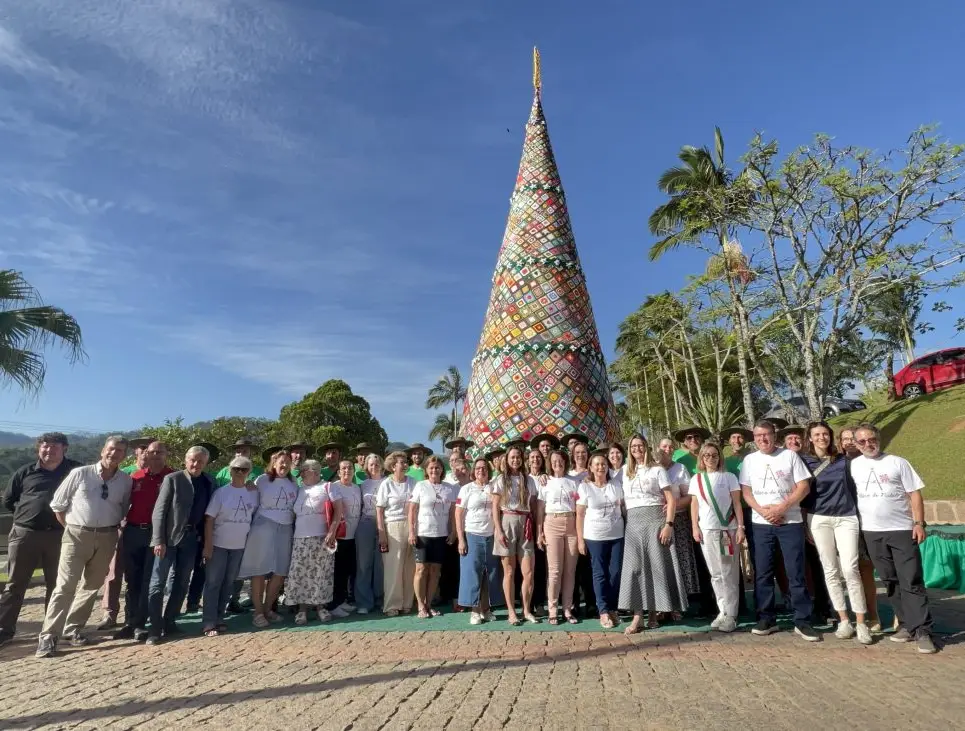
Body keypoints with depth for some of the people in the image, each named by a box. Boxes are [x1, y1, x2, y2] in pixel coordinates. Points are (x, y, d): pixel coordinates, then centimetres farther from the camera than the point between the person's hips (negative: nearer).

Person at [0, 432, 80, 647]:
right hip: (24, 533, 1)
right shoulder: (25, 472, 3)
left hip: (58, 535, 0)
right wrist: (27, 513, 6)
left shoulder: (75, 471, -1)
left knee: (56, 584, 9)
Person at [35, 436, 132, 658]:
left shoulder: (126, 481, -1)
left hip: (106, 538, 3)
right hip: (77, 535, -3)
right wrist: (70, 528, 5)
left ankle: (73, 628, 28)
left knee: (92, 586, 13)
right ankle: (48, 636, 4)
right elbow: (57, 504, 3)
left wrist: (113, 528, 4)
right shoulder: (79, 473, -7)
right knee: (65, 586, -5)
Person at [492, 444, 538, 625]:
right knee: (509, 572, 3)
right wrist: (498, 530, -10)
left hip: (525, 525, 2)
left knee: (528, 572, -1)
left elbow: (533, 506, 12)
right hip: (507, 523, -2)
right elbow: (495, 507, -1)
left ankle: (527, 610, 15)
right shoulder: (501, 480, 3)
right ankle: (511, 612, 12)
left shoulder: (529, 480, 12)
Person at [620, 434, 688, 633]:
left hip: (655, 519, -3)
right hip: (633, 522, 3)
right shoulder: (626, 471, 14)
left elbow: (671, 499, -3)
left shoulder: (657, 469, 2)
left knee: (657, 564, 0)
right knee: (634, 566, -2)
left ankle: (653, 612, 12)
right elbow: (622, 498, 18)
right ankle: (637, 617, 0)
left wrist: (668, 524, -12)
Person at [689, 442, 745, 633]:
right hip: (706, 530, 3)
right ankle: (723, 611, 16)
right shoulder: (696, 479, 9)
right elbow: (694, 505, 10)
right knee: (715, 573, 7)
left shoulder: (728, 477, 3)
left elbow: (737, 503, 1)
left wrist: (740, 527, -6)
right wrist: (695, 527, 3)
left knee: (729, 574, 0)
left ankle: (731, 615, 5)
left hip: (728, 529, -2)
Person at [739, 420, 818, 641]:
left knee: (796, 573, 0)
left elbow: (804, 486, -4)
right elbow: (745, 491, 6)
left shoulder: (790, 456, 0)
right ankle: (766, 619, 15)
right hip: (761, 524, 2)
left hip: (791, 522, -2)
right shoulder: (749, 460, 7)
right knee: (762, 573, 5)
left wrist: (782, 507, -14)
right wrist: (762, 511, -10)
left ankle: (802, 622, 10)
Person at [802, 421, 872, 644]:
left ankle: (861, 623, 0)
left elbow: (853, 488, 12)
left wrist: (859, 517, 8)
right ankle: (844, 621, 12)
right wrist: (805, 524, 2)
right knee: (830, 571, 3)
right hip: (818, 519, 0)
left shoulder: (843, 460, 6)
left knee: (850, 569, -8)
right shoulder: (805, 462, 2)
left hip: (846, 518, 0)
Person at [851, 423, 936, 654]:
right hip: (872, 533, 3)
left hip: (902, 530, -3)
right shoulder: (853, 465, 5)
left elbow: (914, 494, -1)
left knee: (912, 582, -2)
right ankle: (907, 625, 19)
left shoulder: (897, 462, 0)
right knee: (891, 582, 10)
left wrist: (919, 523, -9)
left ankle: (923, 631, 2)